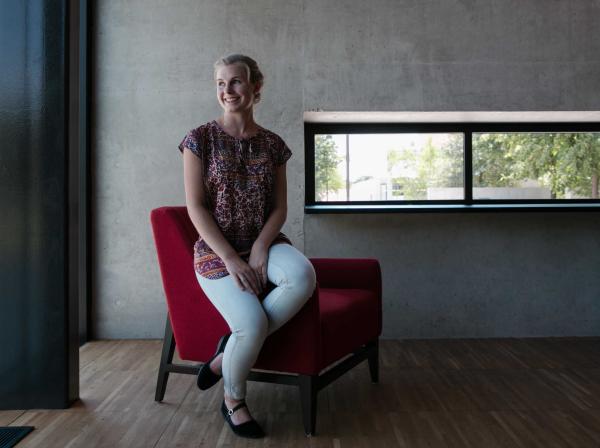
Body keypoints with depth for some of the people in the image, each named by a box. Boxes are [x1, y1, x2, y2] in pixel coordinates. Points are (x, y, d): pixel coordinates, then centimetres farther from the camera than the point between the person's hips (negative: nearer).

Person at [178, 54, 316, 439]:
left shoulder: (273, 144, 7)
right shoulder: (201, 138, -2)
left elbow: (280, 207, 5)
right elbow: (196, 208, -8)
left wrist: (260, 248, -14)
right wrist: (231, 258, -17)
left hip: (265, 242, 3)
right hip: (216, 250, -3)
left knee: (303, 276, -31)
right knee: (252, 323, -27)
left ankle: (229, 353, -11)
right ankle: (233, 400, 6)